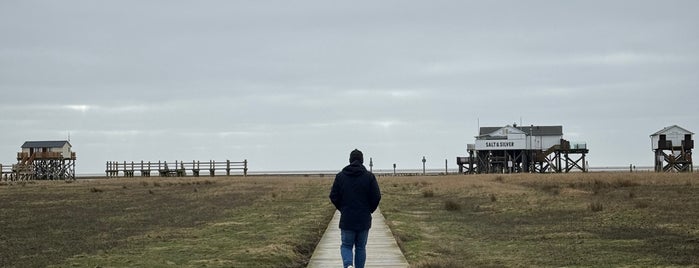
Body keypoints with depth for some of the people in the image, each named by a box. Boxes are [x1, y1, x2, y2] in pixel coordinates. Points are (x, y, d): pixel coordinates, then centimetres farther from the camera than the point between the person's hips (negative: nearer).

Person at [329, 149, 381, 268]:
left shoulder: (340, 176, -1)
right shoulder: (369, 176, -4)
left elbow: (334, 196, -1)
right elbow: (376, 197, -6)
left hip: (347, 219, 0)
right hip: (364, 220, 0)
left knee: (346, 246, 9)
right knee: (361, 247, 12)